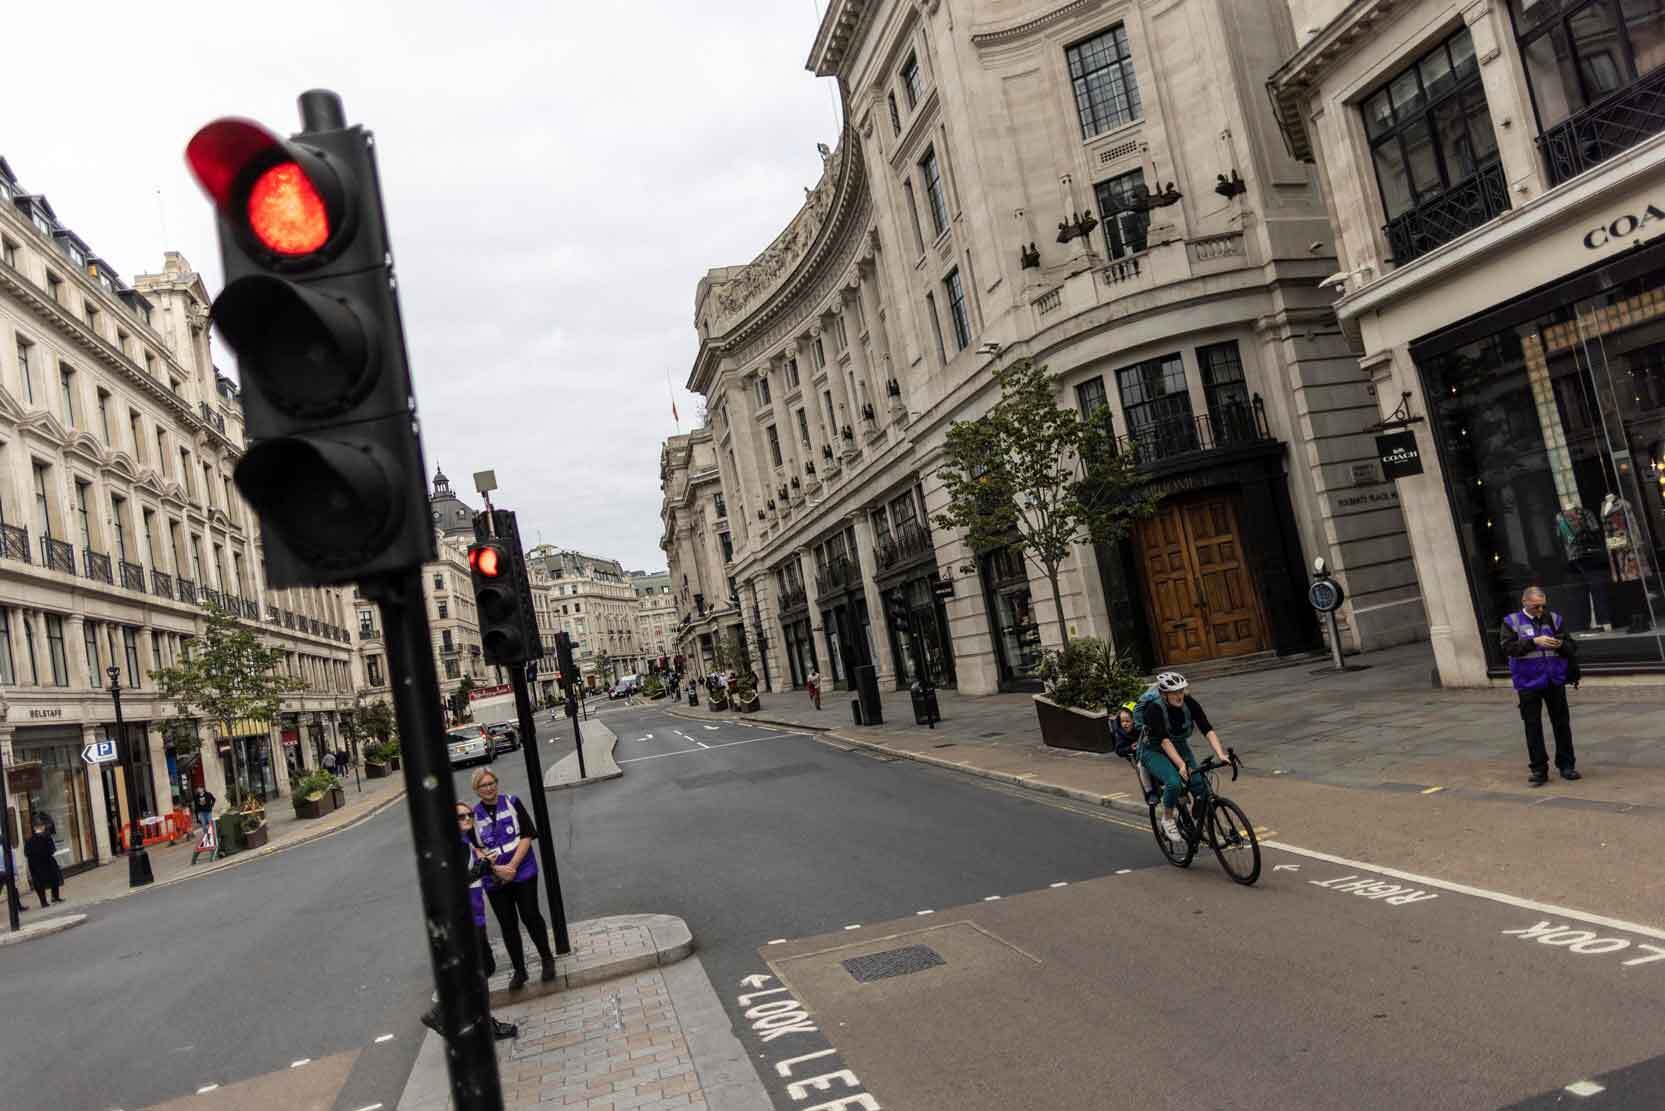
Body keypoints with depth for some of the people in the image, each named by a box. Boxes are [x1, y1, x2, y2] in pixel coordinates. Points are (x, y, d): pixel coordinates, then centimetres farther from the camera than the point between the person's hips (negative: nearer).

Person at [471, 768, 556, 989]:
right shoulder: (474, 815, 1)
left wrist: (513, 866, -14)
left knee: (531, 917, 1)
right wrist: (496, 869, -13)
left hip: (523, 872, -2)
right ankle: (519, 971, 20)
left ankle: (547, 960, 20)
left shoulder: (512, 803, -2)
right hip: (495, 880, 2)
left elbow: (527, 836, -6)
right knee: (508, 926, 8)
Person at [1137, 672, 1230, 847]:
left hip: (1180, 747, 5)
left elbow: (1208, 729, -22)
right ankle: (1167, 820, -6)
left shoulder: (1189, 703, -16)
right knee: (1173, 782, -32)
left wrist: (1221, 754, -36)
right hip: (1154, 752, -4)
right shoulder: (1154, 709, -28)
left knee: (1201, 785, -16)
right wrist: (1181, 765, -46)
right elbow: (1164, 740, -36)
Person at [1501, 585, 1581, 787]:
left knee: (1562, 723, 8)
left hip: (1555, 681, 2)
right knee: (1533, 727, 1)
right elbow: (1507, 647, -14)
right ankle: (1538, 770, 7)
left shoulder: (1554, 619, 6)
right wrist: (1534, 642, -23)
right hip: (1528, 683, -2)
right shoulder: (1512, 622, 0)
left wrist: (1561, 644, -17)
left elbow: (1571, 647, 6)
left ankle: (1566, 765, 21)